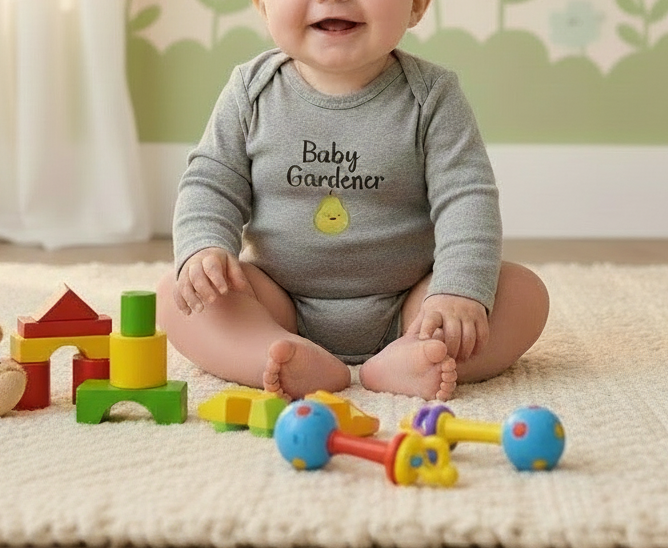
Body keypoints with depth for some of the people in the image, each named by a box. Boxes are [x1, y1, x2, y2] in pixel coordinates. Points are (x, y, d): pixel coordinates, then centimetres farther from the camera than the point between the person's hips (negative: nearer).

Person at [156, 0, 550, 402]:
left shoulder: (431, 97, -7)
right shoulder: (253, 93, -2)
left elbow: (465, 198, -13)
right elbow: (211, 184, 0)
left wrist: (461, 291, -28)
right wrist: (204, 248, -21)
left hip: (406, 310, -1)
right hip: (280, 310, 1)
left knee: (524, 293, -20)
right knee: (176, 293, -20)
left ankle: (406, 361, -41)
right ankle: (304, 364, -40)